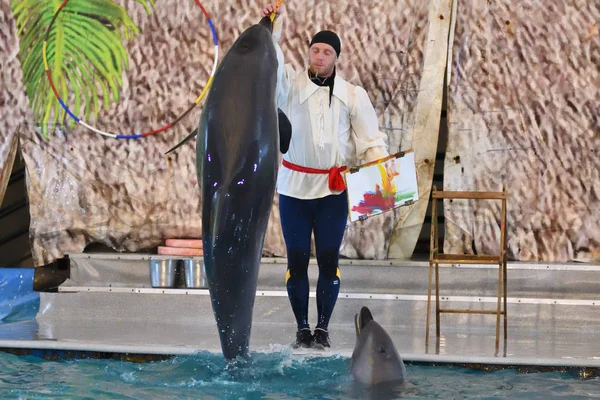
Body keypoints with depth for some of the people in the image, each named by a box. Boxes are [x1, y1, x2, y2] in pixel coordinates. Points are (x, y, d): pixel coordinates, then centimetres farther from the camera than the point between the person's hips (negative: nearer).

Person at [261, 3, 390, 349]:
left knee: (329, 260, 0)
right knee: (297, 260, 2)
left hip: (334, 190, 0)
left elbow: (371, 140, 4)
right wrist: (274, 28, -28)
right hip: (294, 186, 0)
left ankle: (323, 328, 12)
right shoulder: (292, 84, 3)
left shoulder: (353, 96, 6)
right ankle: (302, 328, 12)